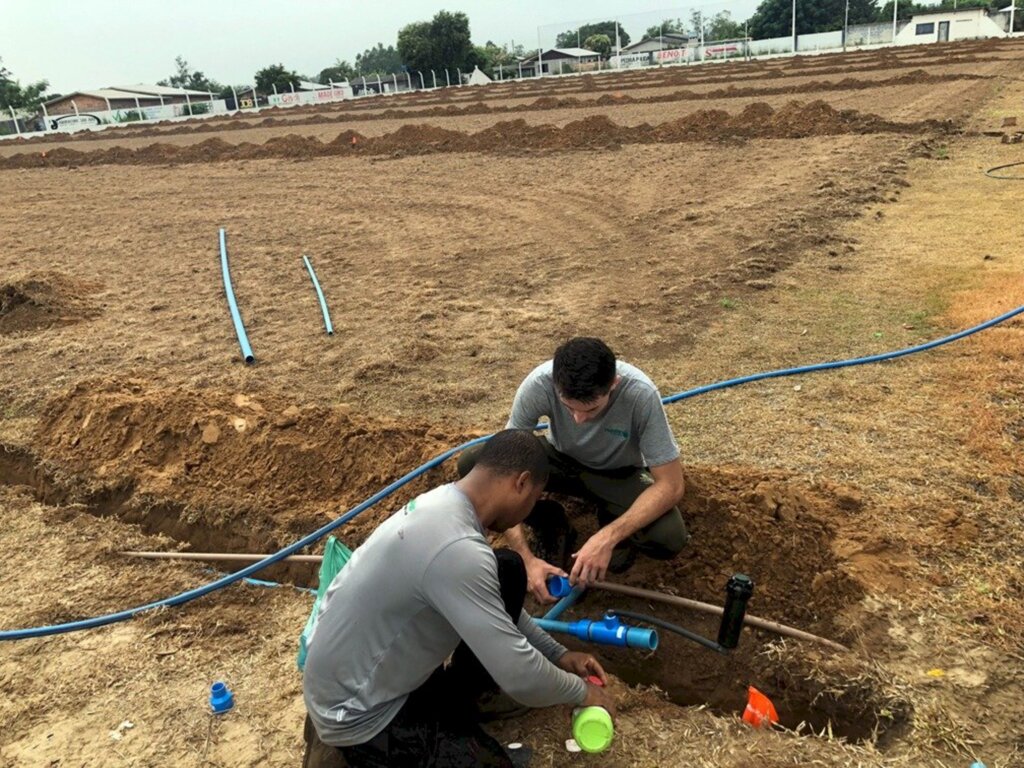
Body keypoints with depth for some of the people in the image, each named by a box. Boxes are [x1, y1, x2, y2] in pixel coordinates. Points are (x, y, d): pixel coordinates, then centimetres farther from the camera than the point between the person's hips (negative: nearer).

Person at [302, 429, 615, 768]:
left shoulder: (443, 502, -5)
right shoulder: (457, 548, -34)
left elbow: (498, 602, 12)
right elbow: (520, 677, -28)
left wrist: (558, 654, 12)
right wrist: (581, 691, -8)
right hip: (357, 712, -8)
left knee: (508, 572, 2)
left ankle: (453, 696, 13)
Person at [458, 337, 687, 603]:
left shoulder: (640, 394, -35)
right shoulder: (538, 384, -32)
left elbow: (671, 485, -29)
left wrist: (609, 537, -39)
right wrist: (526, 558, -35)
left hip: (618, 474, -1)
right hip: (561, 459, 2)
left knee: (670, 538, -31)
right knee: (471, 464, -24)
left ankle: (619, 533, 4)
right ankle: (552, 528, -2)